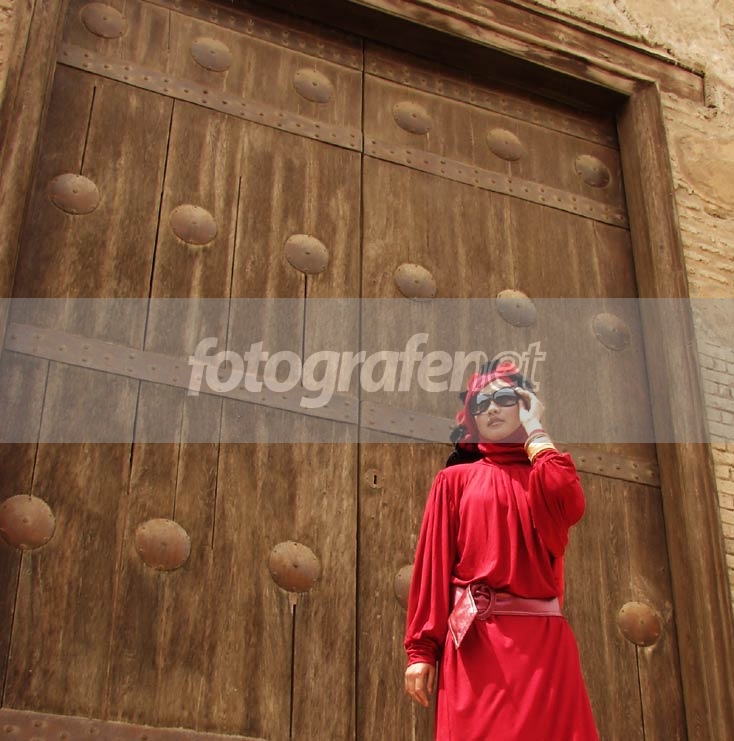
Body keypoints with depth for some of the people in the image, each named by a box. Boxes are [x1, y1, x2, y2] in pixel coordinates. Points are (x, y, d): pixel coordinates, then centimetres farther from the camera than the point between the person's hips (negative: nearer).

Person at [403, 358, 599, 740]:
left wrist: (534, 432, 2)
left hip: (542, 639, 1)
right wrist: (421, 649, -5)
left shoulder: (544, 476, 15)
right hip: (474, 641, -1)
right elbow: (432, 564, 4)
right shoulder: (455, 479, 12)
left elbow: (571, 505, -10)